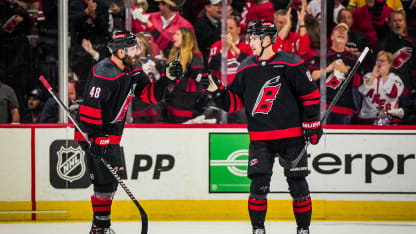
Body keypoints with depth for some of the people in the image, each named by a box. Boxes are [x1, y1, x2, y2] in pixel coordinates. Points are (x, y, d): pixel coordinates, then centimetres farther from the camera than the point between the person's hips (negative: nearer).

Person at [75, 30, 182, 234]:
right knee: (104, 180, -10)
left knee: (112, 179, 15)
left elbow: (149, 94, 10)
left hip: (112, 136, 10)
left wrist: (167, 79, -6)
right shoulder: (104, 73, -22)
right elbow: (90, 105, -25)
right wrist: (92, 137, -27)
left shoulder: (133, 71, 7)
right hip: (96, 135, -10)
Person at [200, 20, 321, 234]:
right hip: (260, 139, 3)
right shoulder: (246, 69, 7)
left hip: (291, 136, -3)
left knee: (298, 184, 0)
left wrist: (312, 124, -5)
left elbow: (311, 94, -3)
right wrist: (216, 90, -5)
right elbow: (234, 102, 11)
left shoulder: (290, 64, -6)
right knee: (259, 185, -8)